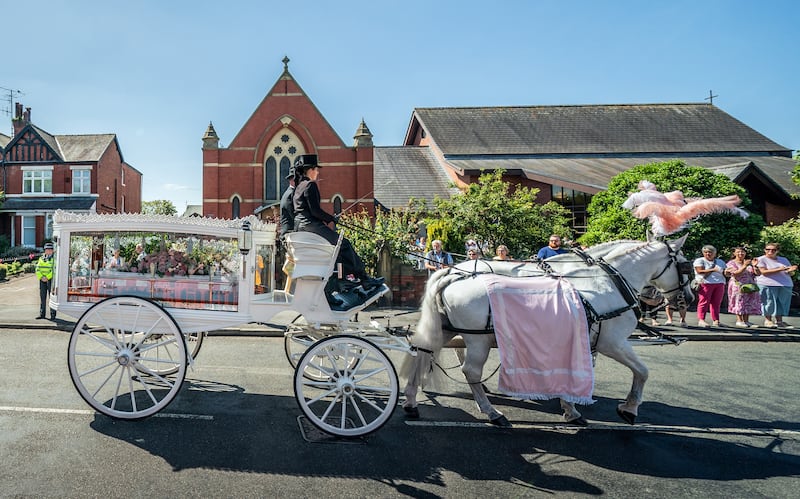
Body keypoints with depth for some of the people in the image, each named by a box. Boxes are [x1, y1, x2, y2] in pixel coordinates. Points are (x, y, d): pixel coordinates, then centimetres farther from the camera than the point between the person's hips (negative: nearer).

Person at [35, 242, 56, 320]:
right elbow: (38, 269, 5)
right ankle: (42, 314, 15)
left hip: (51, 280, -5)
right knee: (42, 297, 8)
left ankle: (53, 315, 0)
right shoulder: (41, 258, 12)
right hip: (42, 280, 5)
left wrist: (47, 277, -19)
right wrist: (41, 277, -10)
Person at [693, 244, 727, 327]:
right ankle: (701, 320, -12)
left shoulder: (720, 262, 21)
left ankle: (716, 321, 4)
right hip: (705, 283, -5)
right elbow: (700, 271, -11)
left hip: (719, 284, 5)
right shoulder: (699, 261, 4)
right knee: (704, 302, -10)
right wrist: (713, 270, -18)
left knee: (716, 303, 0)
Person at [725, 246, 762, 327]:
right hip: (738, 286, -5)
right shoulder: (731, 263, 0)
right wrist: (744, 266, -23)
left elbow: (758, 273, 6)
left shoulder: (749, 262, 13)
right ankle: (739, 321, -1)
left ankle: (746, 321, 6)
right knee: (739, 302, -6)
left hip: (750, 286, 5)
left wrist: (754, 266, -11)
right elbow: (735, 273, -14)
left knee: (749, 303, 1)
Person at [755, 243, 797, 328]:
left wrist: (790, 270, -7)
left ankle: (779, 321, 8)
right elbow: (764, 272, -12)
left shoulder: (784, 260, 19)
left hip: (785, 285, 5)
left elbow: (791, 274, 19)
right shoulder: (761, 259, 1)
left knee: (782, 303, 2)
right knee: (769, 302, -7)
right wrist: (780, 269, -16)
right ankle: (768, 321, 0)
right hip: (767, 285, -5)